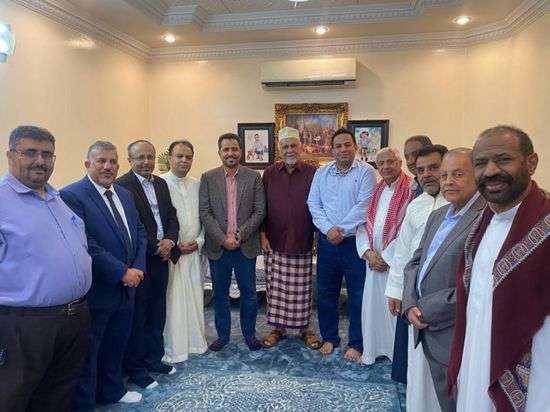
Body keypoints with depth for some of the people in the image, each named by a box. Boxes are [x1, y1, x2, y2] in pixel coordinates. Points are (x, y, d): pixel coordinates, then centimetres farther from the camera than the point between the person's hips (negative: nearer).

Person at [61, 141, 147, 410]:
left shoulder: (125, 195, 9)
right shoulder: (72, 195, -15)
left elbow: (140, 233, 10)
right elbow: (87, 245, -22)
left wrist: (138, 268, -5)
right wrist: (122, 272, -20)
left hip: (126, 288, 7)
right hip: (95, 291, -7)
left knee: (115, 346, 23)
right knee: (87, 353, 11)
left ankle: (112, 390, 43)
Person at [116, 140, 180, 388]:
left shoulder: (161, 184, 12)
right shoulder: (122, 185, -12)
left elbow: (172, 216, 11)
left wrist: (169, 241, -6)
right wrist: (156, 246, -15)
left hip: (161, 257, 7)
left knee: (157, 314, 17)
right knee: (137, 316, 7)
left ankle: (154, 359, 33)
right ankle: (135, 368, 22)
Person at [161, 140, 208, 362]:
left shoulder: (197, 185, 8)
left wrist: (199, 241, -1)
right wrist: (173, 245, -11)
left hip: (194, 251, 4)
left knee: (195, 297, 11)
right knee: (172, 299, 2)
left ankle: (195, 341, 28)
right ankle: (172, 348, 17)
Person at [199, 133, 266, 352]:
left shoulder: (253, 177, 1)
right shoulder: (207, 178, 1)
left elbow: (259, 211, -3)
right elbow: (204, 213, -4)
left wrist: (239, 235, -12)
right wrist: (223, 239, -13)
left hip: (246, 246, 0)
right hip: (218, 247, 1)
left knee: (249, 292, 10)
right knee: (220, 294, 12)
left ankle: (249, 333, 28)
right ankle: (223, 334, 29)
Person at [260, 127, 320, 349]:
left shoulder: (312, 173, -1)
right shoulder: (270, 173, 3)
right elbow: (261, 207, 5)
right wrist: (263, 235, -1)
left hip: (303, 242, -1)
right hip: (275, 243, 1)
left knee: (302, 289, 9)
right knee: (276, 287, 9)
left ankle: (304, 328, 26)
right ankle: (277, 327, 26)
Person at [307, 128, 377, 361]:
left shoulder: (365, 171, -4)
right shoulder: (321, 173, 8)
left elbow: (363, 206, -12)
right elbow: (313, 204, 2)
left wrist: (341, 230, -14)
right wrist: (328, 229, -12)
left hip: (354, 241, -3)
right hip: (327, 241, 4)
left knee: (357, 295, 6)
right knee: (325, 292, 12)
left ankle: (356, 344, 21)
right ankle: (329, 337, 29)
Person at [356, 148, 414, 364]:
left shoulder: (410, 190, -10)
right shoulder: (376, 190, 11)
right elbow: (364, 224, 8)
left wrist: (386, 257, -13)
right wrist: (368, 252, -6)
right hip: (374, 260, 6)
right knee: (372, 305, 12)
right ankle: (373, 349, 27)